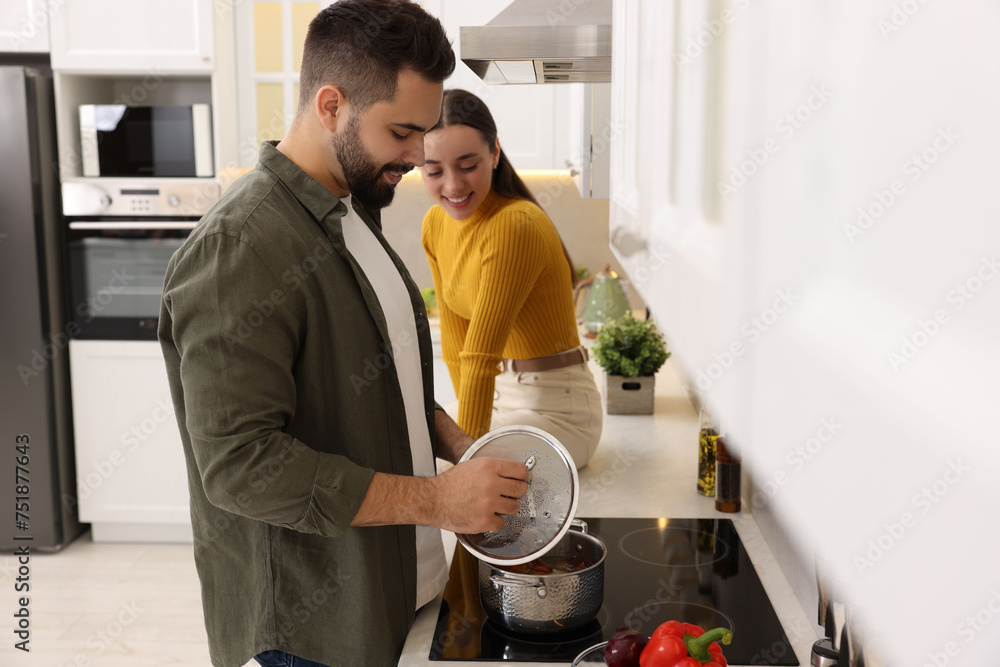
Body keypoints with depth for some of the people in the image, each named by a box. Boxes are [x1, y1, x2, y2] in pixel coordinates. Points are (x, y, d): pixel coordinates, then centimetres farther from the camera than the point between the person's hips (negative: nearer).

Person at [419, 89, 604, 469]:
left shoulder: (515, 225, -24)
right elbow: (454, 338, 5)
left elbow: (481, 355, -26)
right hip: (499, 395, 8)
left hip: (556, 407, -8)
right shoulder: (435, 224, 1)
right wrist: (470, 414, -3)